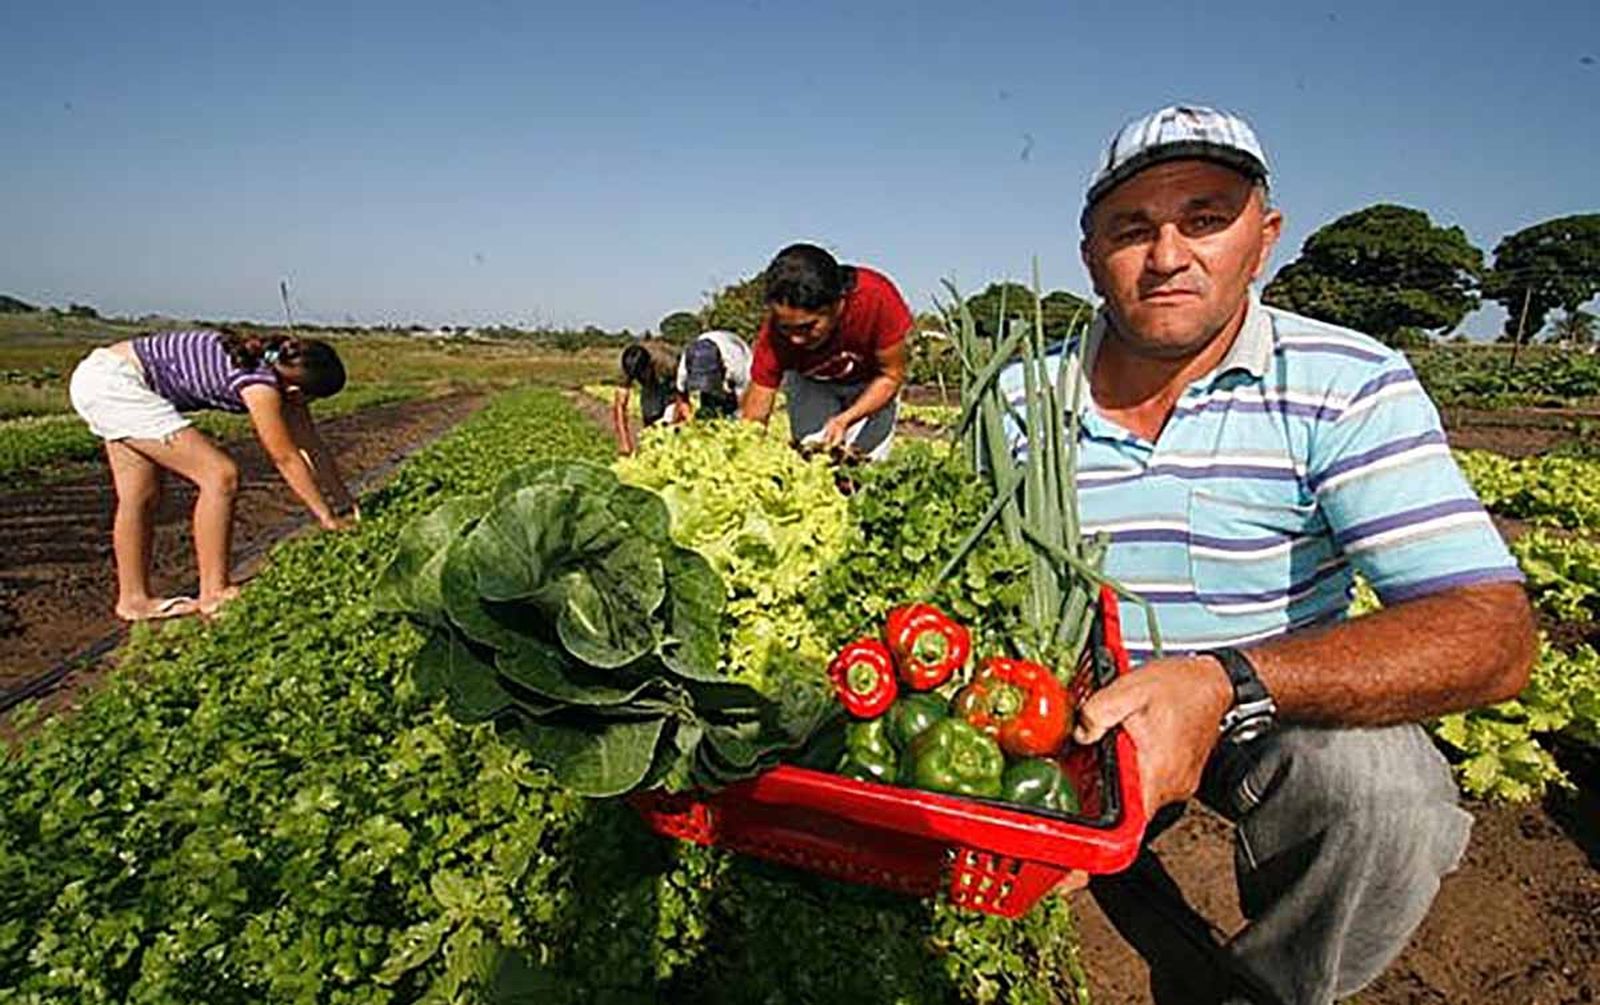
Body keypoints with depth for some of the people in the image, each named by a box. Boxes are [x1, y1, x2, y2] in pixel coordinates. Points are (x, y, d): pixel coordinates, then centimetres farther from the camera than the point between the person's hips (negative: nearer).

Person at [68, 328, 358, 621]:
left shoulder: (280, 370, 1)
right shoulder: (260, 382, -25)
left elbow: (311, 444, 6)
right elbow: (286, 458, -20)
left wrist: (346, 504, 8)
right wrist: (327, 517, -13)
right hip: (114, 384, -10)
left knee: (141, 497, 14)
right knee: (220, 475, -14)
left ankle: (134, 599, 26)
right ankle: (214, 593, -7)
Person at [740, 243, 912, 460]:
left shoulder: (877, 298, -37)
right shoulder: (777, 327, -33)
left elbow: (891, 375, -22)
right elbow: (754, 414, -26)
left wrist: (845, 420, -35)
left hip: (871, 384, 0)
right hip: (811, 383, 1)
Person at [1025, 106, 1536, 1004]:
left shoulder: (1348, 386, -14)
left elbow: (1493, 635, -22)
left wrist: (1227, 683, -39)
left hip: (1289, 713, -2)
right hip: (1087, 715, 3)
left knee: (1382, 791, -31)